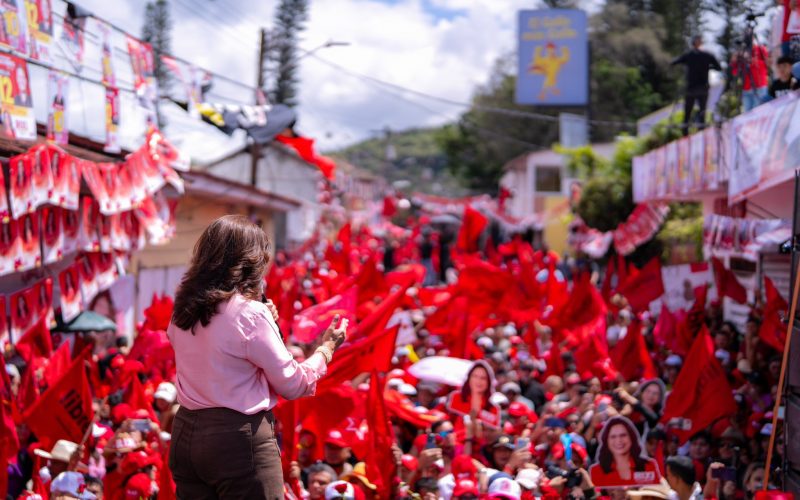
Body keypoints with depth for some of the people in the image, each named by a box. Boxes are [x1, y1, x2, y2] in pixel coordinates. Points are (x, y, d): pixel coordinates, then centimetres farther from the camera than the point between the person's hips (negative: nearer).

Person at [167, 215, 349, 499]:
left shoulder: (182, 311, 6)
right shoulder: (250, 313, -14)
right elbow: (293, 385, -7)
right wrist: (327, 348, 7)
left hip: (185, 434, 7)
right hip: (238, 438, -7)